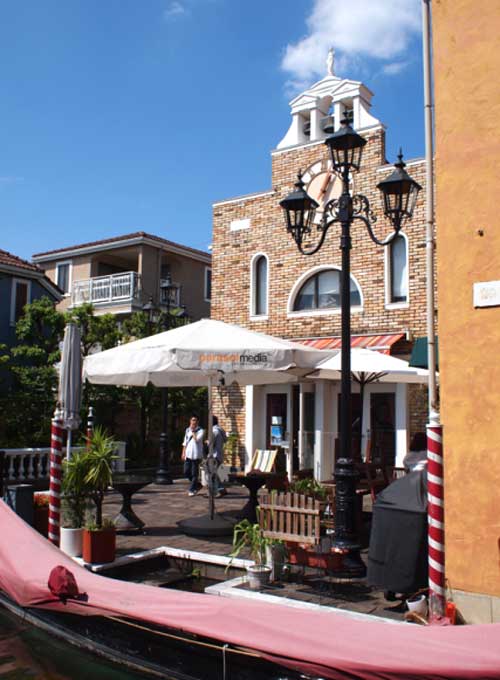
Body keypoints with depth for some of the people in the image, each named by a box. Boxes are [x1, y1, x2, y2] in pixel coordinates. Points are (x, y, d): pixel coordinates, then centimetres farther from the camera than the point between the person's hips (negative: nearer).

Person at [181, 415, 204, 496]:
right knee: (186, 472, 6)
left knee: (194, 473, -2)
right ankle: (196, 485, 26)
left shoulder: (200, 431, -3)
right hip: (188, 455, 5)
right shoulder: (187, 430, 13)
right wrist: (183, 453, 13)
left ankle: (192, 490, 8)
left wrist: (193, 431, -9)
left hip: (196, 455, -5)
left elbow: (197, 439, -19)